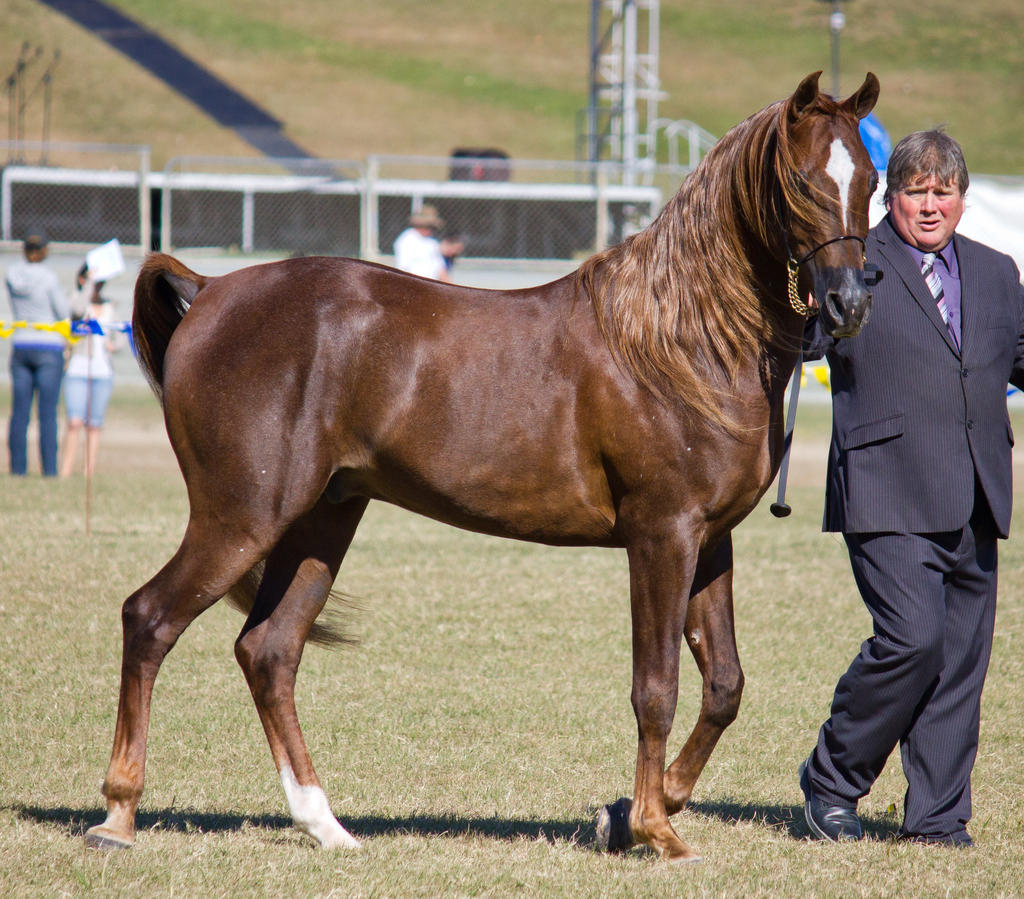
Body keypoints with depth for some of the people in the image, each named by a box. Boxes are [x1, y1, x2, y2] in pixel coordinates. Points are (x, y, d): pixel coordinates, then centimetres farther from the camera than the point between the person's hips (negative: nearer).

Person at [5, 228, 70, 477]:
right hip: (50, 347, -4)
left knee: (19, 412, 4)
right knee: (48, 413, -4)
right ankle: (49, 470, -6)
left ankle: (18, 468, 2)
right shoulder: (48, 277, -11)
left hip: (20, 347, 4)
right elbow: (64, 313, -6)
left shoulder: (13, 274, 3)